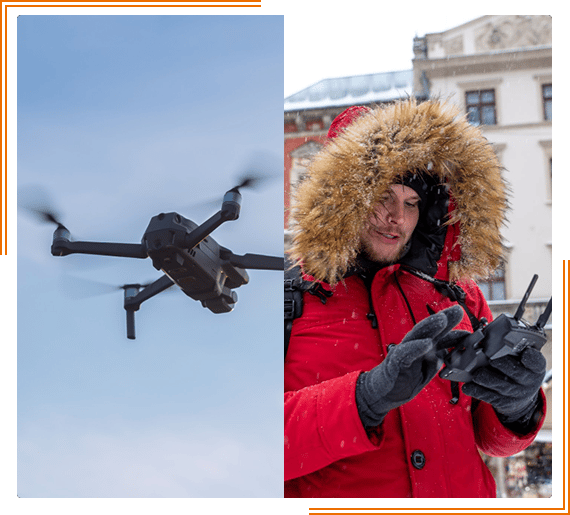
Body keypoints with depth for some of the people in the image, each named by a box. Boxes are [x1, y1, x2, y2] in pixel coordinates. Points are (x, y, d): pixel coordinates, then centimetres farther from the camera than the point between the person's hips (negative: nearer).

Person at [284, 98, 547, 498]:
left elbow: (488, 436, 13)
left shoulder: (458, 294, 11)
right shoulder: (295, 293, -1)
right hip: (334, 498, -3)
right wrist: (368, 396, -22)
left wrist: (517, 408, -7)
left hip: (466, 495, 3)